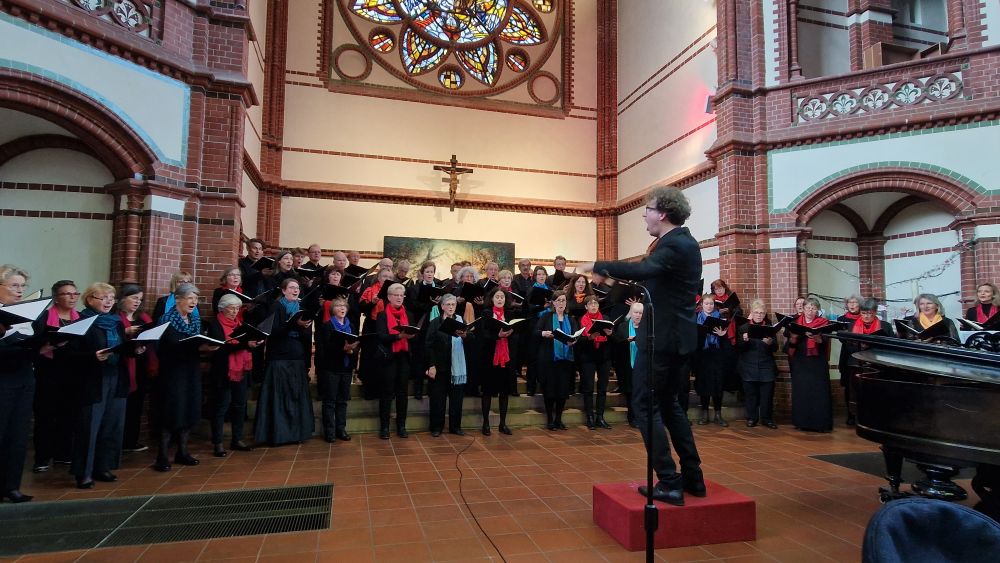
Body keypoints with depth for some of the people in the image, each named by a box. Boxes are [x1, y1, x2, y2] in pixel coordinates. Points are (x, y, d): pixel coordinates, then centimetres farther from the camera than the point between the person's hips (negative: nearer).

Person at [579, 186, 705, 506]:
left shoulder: (674, 244, -17)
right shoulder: (684, 242, 14)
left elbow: (643, 270, -35)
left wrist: (598, 266, -27)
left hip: (662, 337, -10)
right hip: (677, 336, 10)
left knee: (645, 406, -3)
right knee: (668, 404, 18)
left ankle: (669, 484, 1)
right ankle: (692, 477, 24)